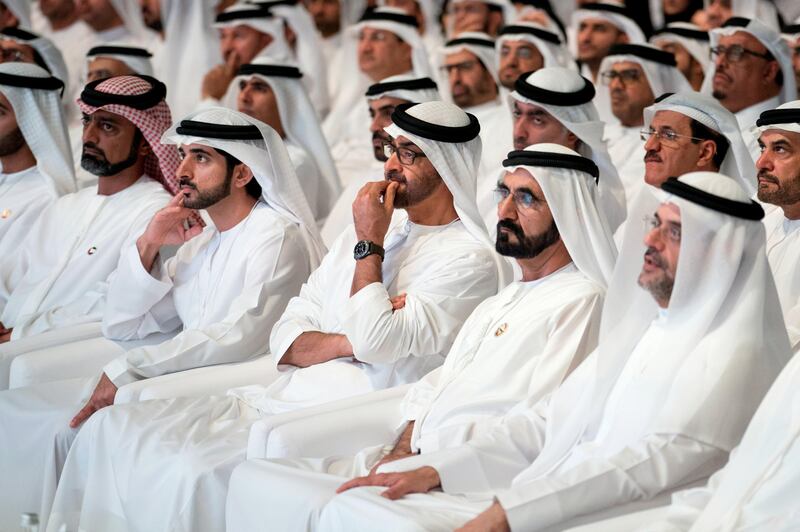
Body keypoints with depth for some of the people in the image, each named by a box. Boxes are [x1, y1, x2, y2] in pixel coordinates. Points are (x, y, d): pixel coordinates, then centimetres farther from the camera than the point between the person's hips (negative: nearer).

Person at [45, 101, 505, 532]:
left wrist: (370, 245, -5)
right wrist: (347, 341, -7)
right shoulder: (358, 236, 20)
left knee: (196, 469, -30)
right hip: (276, 398, 8)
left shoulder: (468, 259, -4)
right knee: (111, 428, -7)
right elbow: (286, 340, 14)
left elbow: (376, 341, -17)